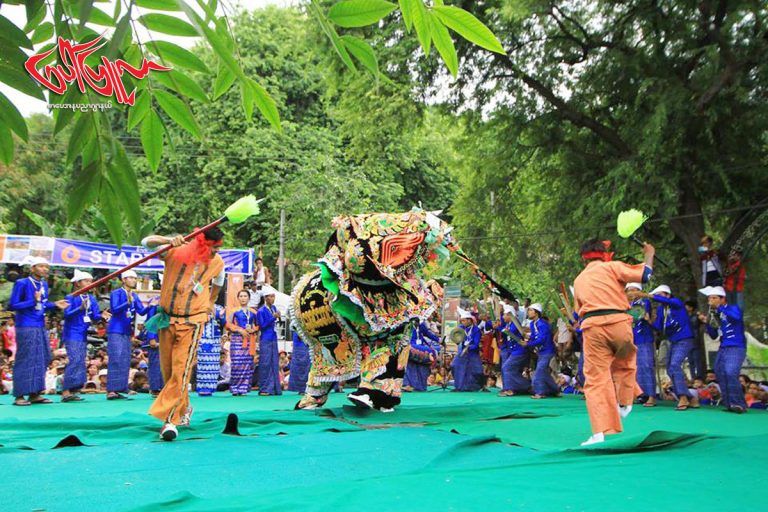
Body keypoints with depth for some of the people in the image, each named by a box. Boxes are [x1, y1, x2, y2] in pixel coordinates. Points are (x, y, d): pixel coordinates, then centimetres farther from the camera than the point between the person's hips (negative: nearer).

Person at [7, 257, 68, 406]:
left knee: (40, 360, 8)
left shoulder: (44, 285, 12)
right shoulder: (22, 283, -9)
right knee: (25, 360, -6)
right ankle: (19, 396, -1)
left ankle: (34, 394, 14)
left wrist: (55, 304, 3)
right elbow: (12, 306, -12)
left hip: (40, 328, 8)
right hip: (26, 328, -8)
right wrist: (33, 301, -19)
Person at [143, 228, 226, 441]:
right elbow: (147, 242, -22)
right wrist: (169, 240, -39)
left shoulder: (218, 263, -3)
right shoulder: (176, 251, -11)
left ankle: (170, 419, -9)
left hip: (192, 321, -1)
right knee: (168, 369, 11)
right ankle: (183, 408, 32)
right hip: (168, 318, 1)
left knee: (181, 369, -12)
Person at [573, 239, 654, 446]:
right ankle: (624, 404, 34)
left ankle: (600, 432, -9)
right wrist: (649, 255, 20)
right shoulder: (612, 267, 9)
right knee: (624, 365, 27)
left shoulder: (578, 280, 23)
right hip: (618, 322, -2)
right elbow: (644, 274, 3)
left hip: (592, 327, 2)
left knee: (596, 378, -2)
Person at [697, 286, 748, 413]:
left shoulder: (733, 308, -3)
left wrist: (719, 308, -20)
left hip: (736, 348, -8)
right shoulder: (715, 315, 14)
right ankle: (729, 404, 16)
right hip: (722, 349, 8)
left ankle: (739, 404, -13)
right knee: (721, 376, 6)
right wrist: (707, 323, 2)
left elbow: (737, 316, -28)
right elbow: (714, 336, 17)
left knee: (730, 373, -24)